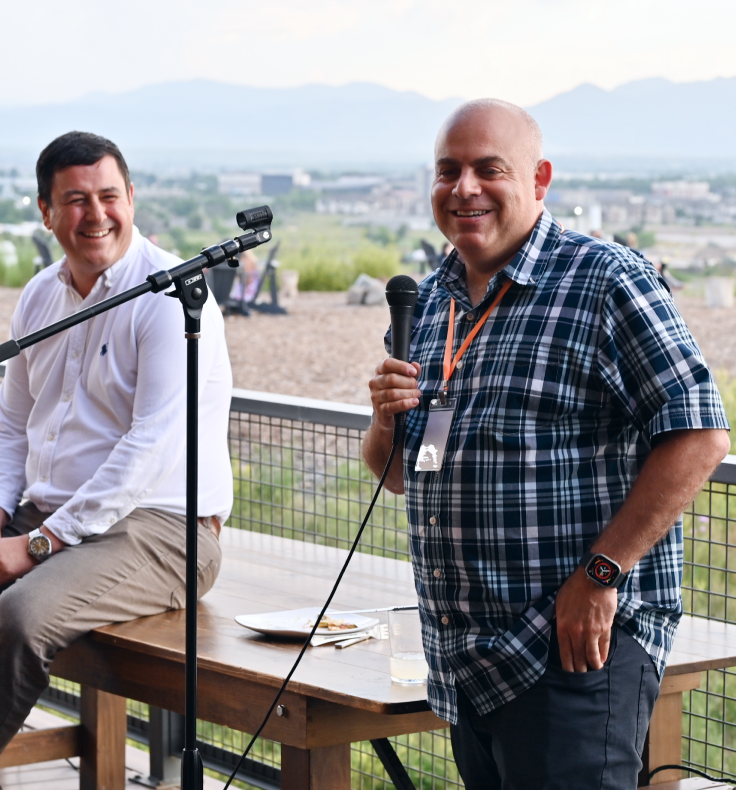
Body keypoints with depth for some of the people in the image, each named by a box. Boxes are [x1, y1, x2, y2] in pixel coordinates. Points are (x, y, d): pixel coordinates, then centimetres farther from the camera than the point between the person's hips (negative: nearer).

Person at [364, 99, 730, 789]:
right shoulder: (427, 303, 14)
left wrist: (600, 574, -18)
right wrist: (387, 420, -3)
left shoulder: (605, 281, -8)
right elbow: (395, 474, 21)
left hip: (576, 653, -7)